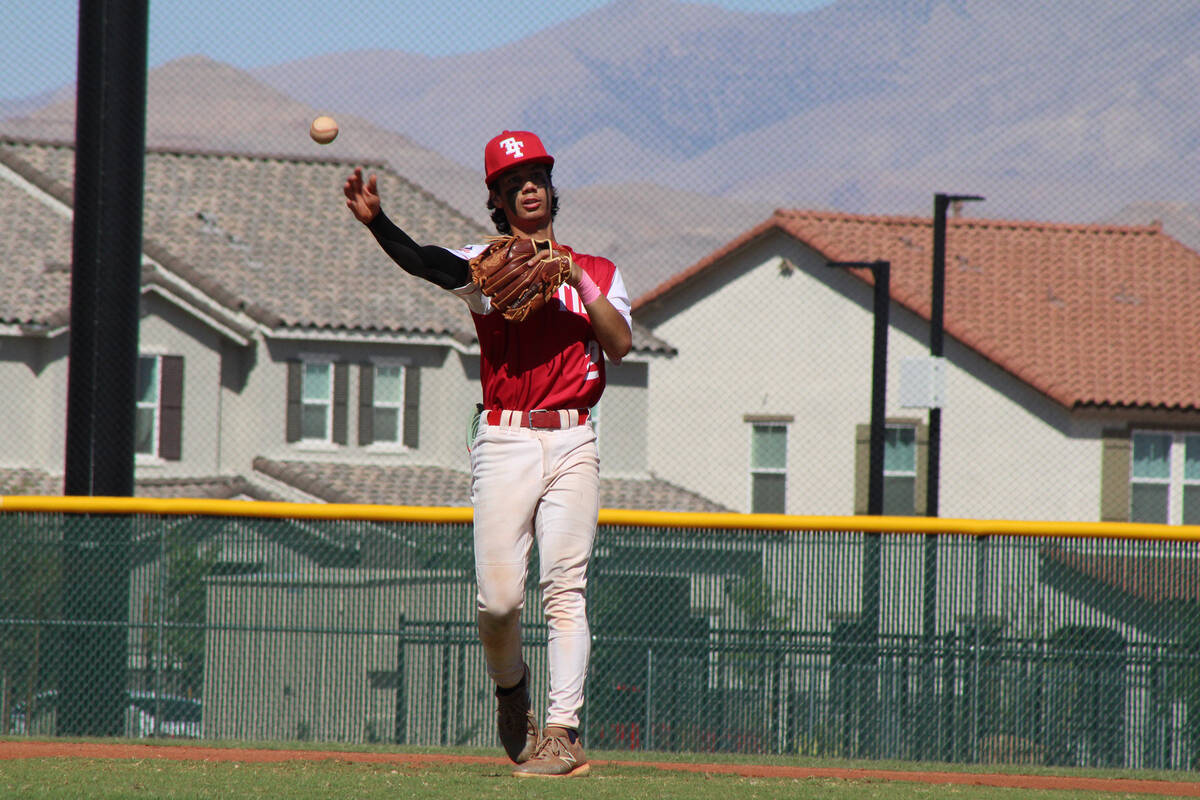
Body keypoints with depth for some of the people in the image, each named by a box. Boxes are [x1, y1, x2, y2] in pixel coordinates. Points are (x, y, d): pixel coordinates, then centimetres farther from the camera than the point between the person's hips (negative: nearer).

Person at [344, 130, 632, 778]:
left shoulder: (598, 273, 15)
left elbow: (621, 346, 1)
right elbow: (428, 263, -13)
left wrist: (580, 281, -8)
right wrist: (375, 223, -32)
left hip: (572, 444, 1)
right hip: (504, 443, -1)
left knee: (564, 590, -9)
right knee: (497, 597, -7)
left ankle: (563, 731, -12)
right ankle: (509, 685, 23)